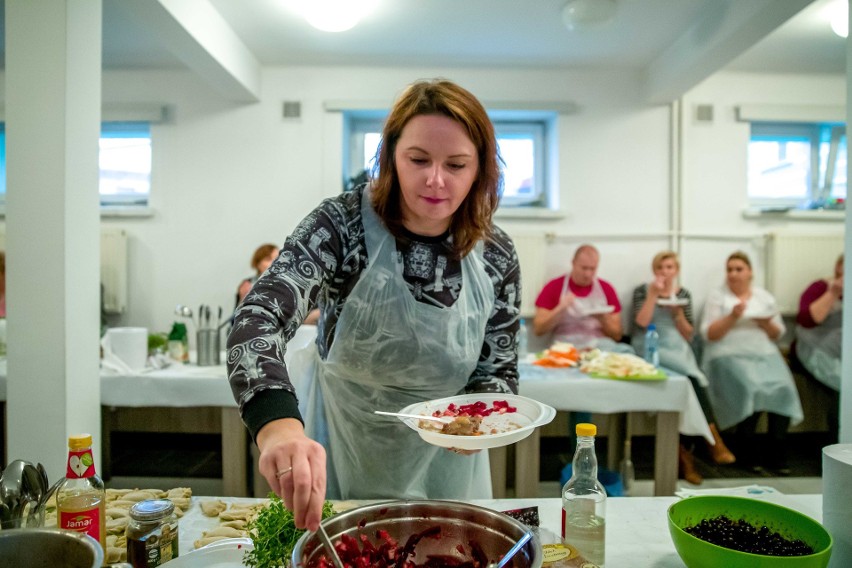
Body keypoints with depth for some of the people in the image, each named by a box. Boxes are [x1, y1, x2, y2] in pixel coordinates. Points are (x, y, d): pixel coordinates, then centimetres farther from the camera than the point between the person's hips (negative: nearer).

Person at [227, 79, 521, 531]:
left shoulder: (496, 256, -14)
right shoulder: (343, 224, -22)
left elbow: (499, 369, -2)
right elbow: (257, 321, -35)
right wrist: (278, 426, -53)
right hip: (332, 447, -1)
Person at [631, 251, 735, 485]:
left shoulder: (684, 294, 16)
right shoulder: (642, 291, 7)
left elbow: (689, 335, 11)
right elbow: (641, 323, -10)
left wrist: (678, 313, -5)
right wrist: (654, 294, -11)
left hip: (678, 349, 3)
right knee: (692, 376, -32)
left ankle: (682, 450, -26)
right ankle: (713, 438, -29)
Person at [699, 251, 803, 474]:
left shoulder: (765, 297, 16)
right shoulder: (717, 296, 5)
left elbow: (778, 334, 17)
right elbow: (708, 334, -3)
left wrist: (767, 324, -5)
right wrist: (732, 317, -15)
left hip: (765, 355, 4)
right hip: (729, 355, -4)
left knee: (783, 388, -24)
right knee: (750, 389, -30)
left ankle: (777, 451, -9)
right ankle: (749, 451, -11)